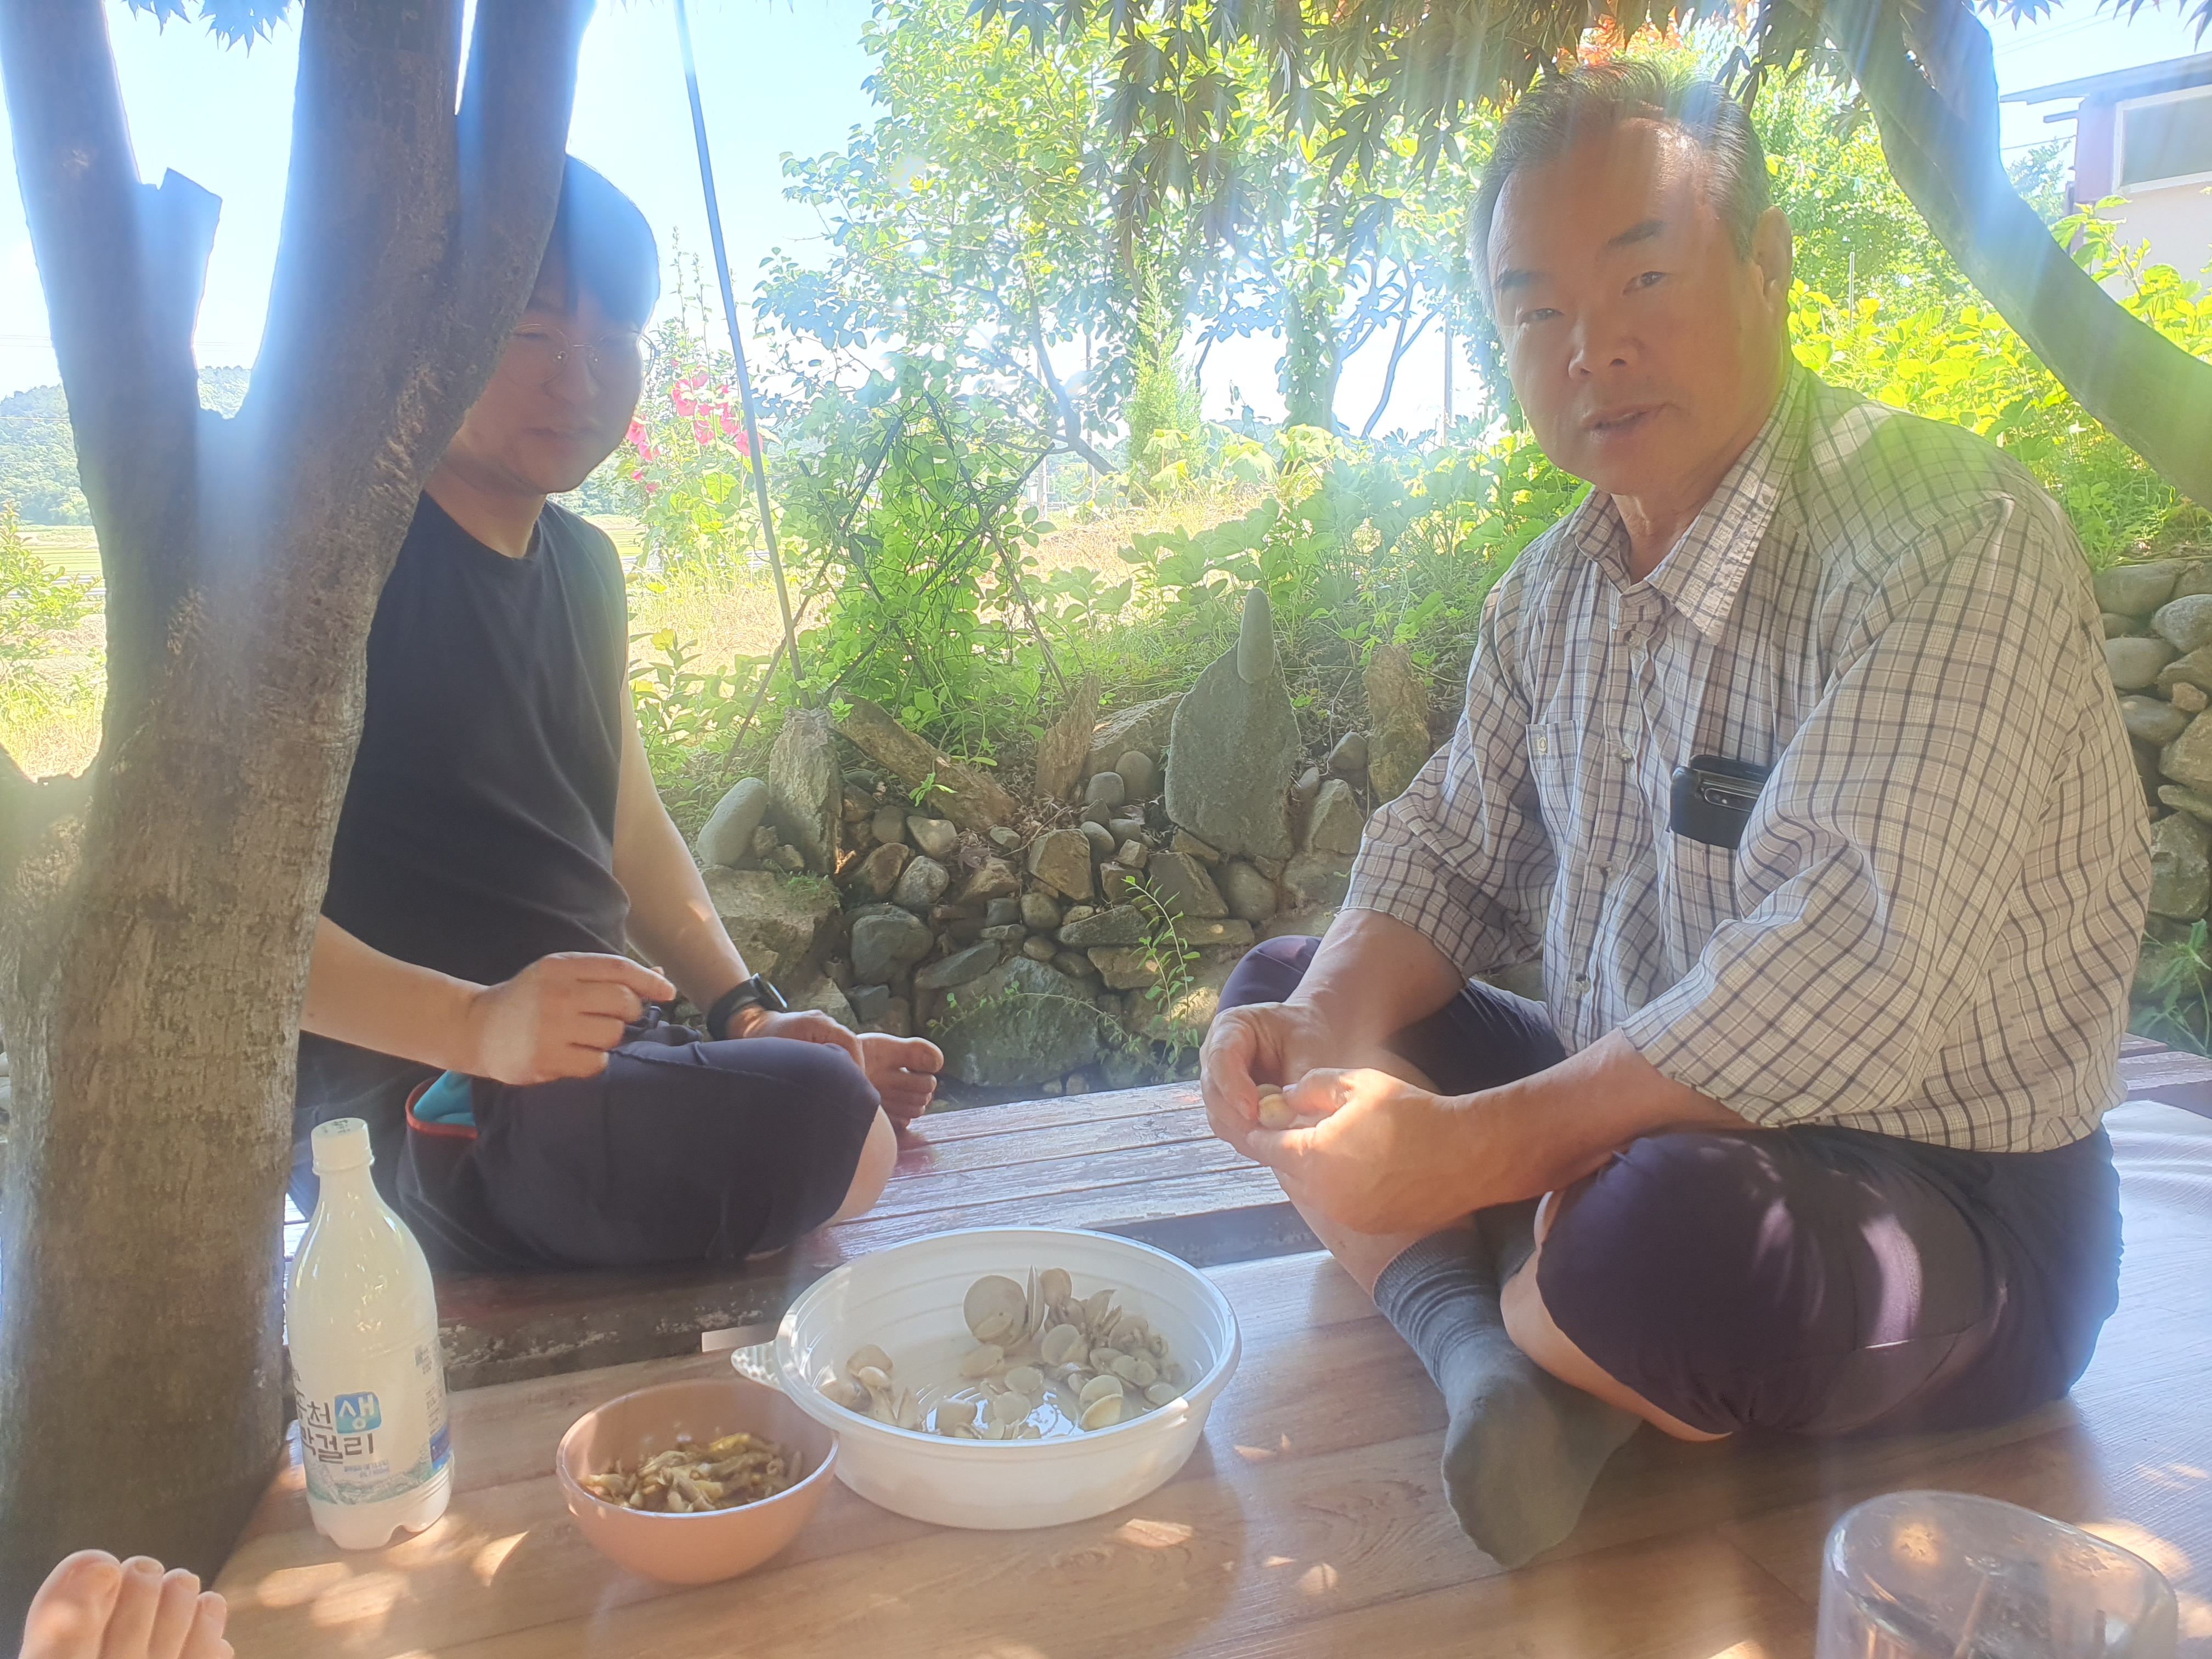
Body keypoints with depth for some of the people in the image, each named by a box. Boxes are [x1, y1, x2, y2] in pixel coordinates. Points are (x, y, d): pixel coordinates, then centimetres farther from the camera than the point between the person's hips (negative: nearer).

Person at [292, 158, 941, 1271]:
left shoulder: (585, 566, 14)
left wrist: (747, 1013, 8)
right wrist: (478, 1023, -31)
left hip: (599, 1066, 8)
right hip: (416, 1101, -8)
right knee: (816, 1122, -29)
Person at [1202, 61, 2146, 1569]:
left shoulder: (1950, 537, -21)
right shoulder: (1555, 590, 5)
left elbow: (1851, 966, -31)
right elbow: (1452, 854, 8)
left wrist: (1476, 1148, -29)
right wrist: (1328, 1026, -12)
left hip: (1952, 1205, -7)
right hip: (1632, 1125, 8)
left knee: (1679, 1231, -40)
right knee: (1277, 994, 5)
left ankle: (1485, 1319, -5)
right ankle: (1495, 1363, -16)